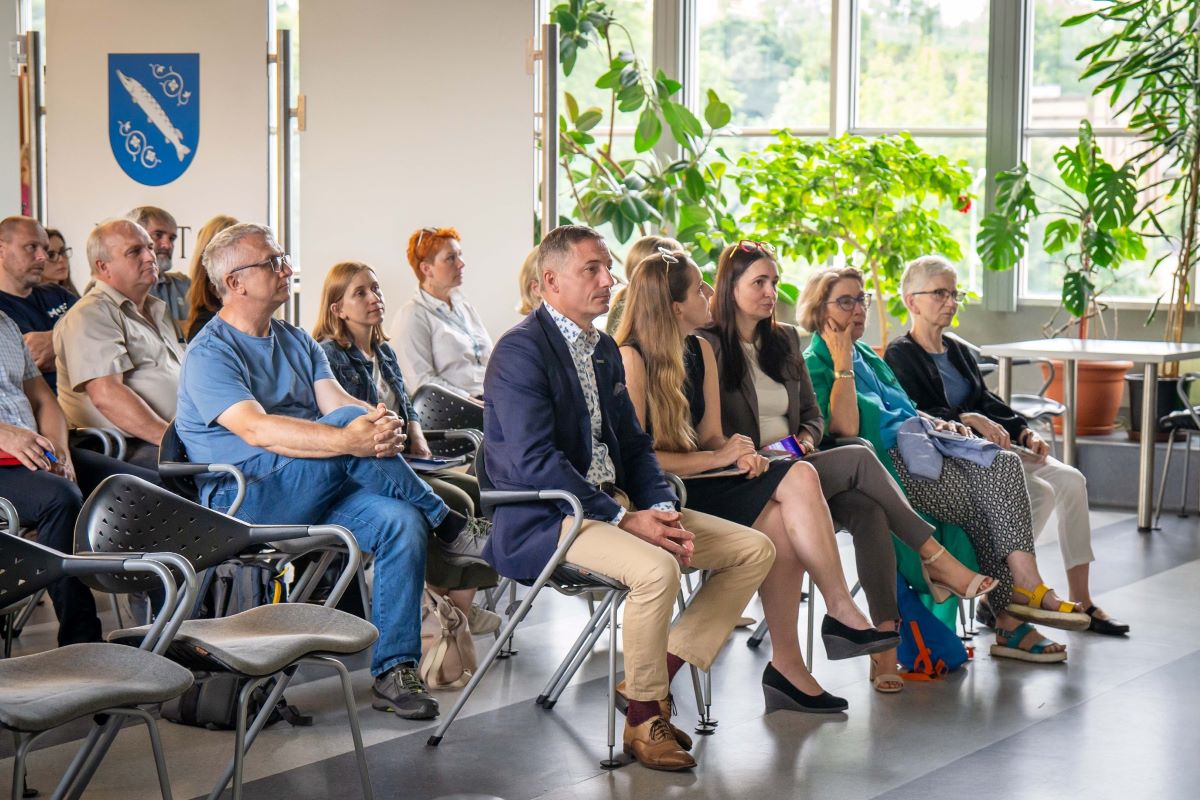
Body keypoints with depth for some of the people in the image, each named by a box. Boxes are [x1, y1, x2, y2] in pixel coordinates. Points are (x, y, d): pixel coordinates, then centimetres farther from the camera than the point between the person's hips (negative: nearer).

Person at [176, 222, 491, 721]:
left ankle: (394, 670, -18)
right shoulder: (210, 354, -7)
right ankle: (451, 526, -15)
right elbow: (255, 429, -23)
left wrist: (382, 426, -22)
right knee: (348, 420, -29)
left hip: (317, 494, 7)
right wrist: (348, 439, -36)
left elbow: (335, 400, 4)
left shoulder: (297, 343, 20)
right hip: (243, 500, -7)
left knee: (402, 521, -23)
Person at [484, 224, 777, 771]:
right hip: (543, 520, -9)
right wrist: (624, 519, -21)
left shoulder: (604, 349, 16)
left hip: (614, 502, 9)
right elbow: (535, 462, -21)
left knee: (754, 549, 0)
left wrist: (660, 509, -3)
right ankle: (644, 720, -15)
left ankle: (656, 676, 0)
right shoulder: (521, 351, -12)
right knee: (656, 568, -36)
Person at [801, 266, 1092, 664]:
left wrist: (938, 424, 12)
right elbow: (844, 429, -18)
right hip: (882, 463, -8)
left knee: (1004, 465, -17)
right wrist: (842, 366, -14)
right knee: (985, 498, -24)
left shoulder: (867, 356, 25)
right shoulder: (814, 366, -3)